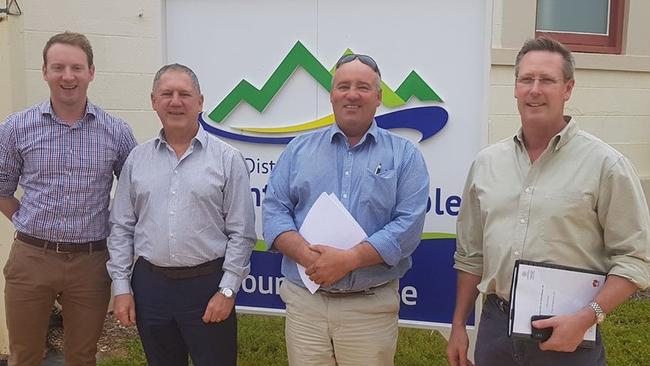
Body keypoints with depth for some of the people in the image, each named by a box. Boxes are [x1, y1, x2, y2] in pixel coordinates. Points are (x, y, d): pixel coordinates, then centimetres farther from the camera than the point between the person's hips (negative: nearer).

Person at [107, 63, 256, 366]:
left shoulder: (228, 159, -4)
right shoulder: (137, 159, 6)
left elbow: (241, 233, -5)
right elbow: (121, 228, 8)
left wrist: (227, 290, -9)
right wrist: (121, 287, 3)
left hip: (207, 285, -3)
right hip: (150, 284, 3)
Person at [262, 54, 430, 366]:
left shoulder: (405, 155, 2)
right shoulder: (299, 149, 9)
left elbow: (409, 224, -8)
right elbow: (274, 210, 2)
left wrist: (348, 259, -18)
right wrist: (308, 256, -16)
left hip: (371, 307, -1)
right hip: (304, 302, 2)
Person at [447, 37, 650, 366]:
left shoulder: (605, 164, -8)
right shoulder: (486, 163, 5)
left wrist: (586, 318, -19)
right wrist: (458, 325, 10)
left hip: (566, 335, -3)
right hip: (495, 326, 4)